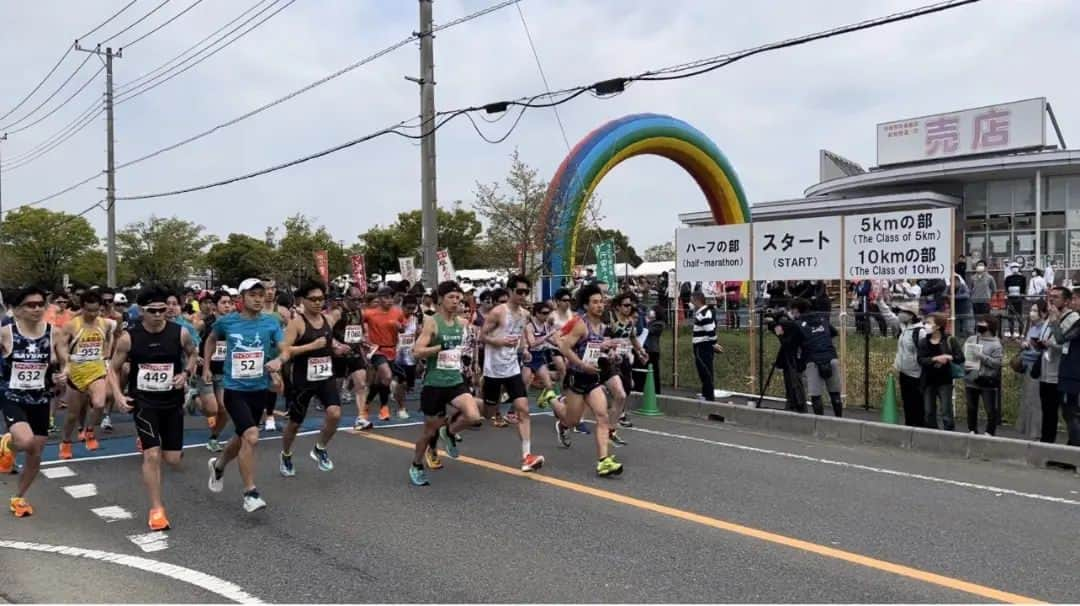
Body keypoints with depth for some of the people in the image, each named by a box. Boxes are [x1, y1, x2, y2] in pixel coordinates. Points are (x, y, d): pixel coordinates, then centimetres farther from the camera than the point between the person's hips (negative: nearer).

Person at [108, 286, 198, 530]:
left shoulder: (180, 333, -9)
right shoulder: (128, 337, -11)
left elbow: (193, 354, 11)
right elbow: (114, 368, 2)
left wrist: (186, 373, -7)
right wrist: (118, 394, -13)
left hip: (172, 401, 2)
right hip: (143, 402, -2)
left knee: (173, 460, 5)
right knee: (152, 454, -12)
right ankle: (156, 510, 2)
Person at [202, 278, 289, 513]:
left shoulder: (271, 323, -2)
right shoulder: (227, 321, -3)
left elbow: (285, 350, -9)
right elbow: (211, 340, 18)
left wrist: (279, 360, -30)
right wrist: (206, 367, 15)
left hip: (260, 389, 3)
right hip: (235, 389, -3)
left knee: (243, 438, 19)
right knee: (251, 437, -20)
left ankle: (218, 465, 51)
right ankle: (250, 493, -8)